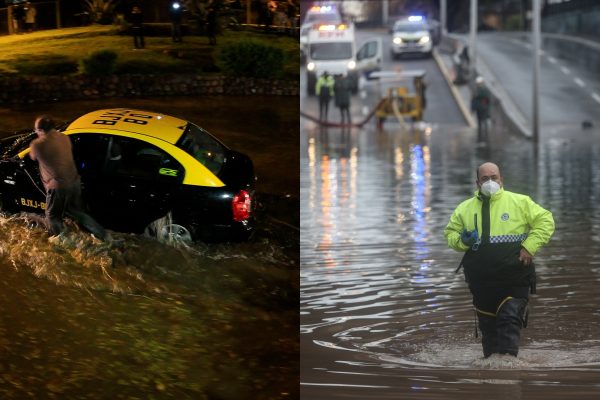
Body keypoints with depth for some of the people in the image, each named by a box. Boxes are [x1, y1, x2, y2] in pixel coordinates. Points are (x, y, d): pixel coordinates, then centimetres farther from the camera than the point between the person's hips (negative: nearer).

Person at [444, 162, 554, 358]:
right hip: (482, 281, 3)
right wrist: (462, 241, -6)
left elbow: (545, 221, 2)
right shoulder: (465, 209, 9)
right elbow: (450, 232, 18)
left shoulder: (519, 202, 0)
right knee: (488, 327, 10)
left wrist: (530, 246, -10)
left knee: (510, 320, -16)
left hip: (515, 281, -3)